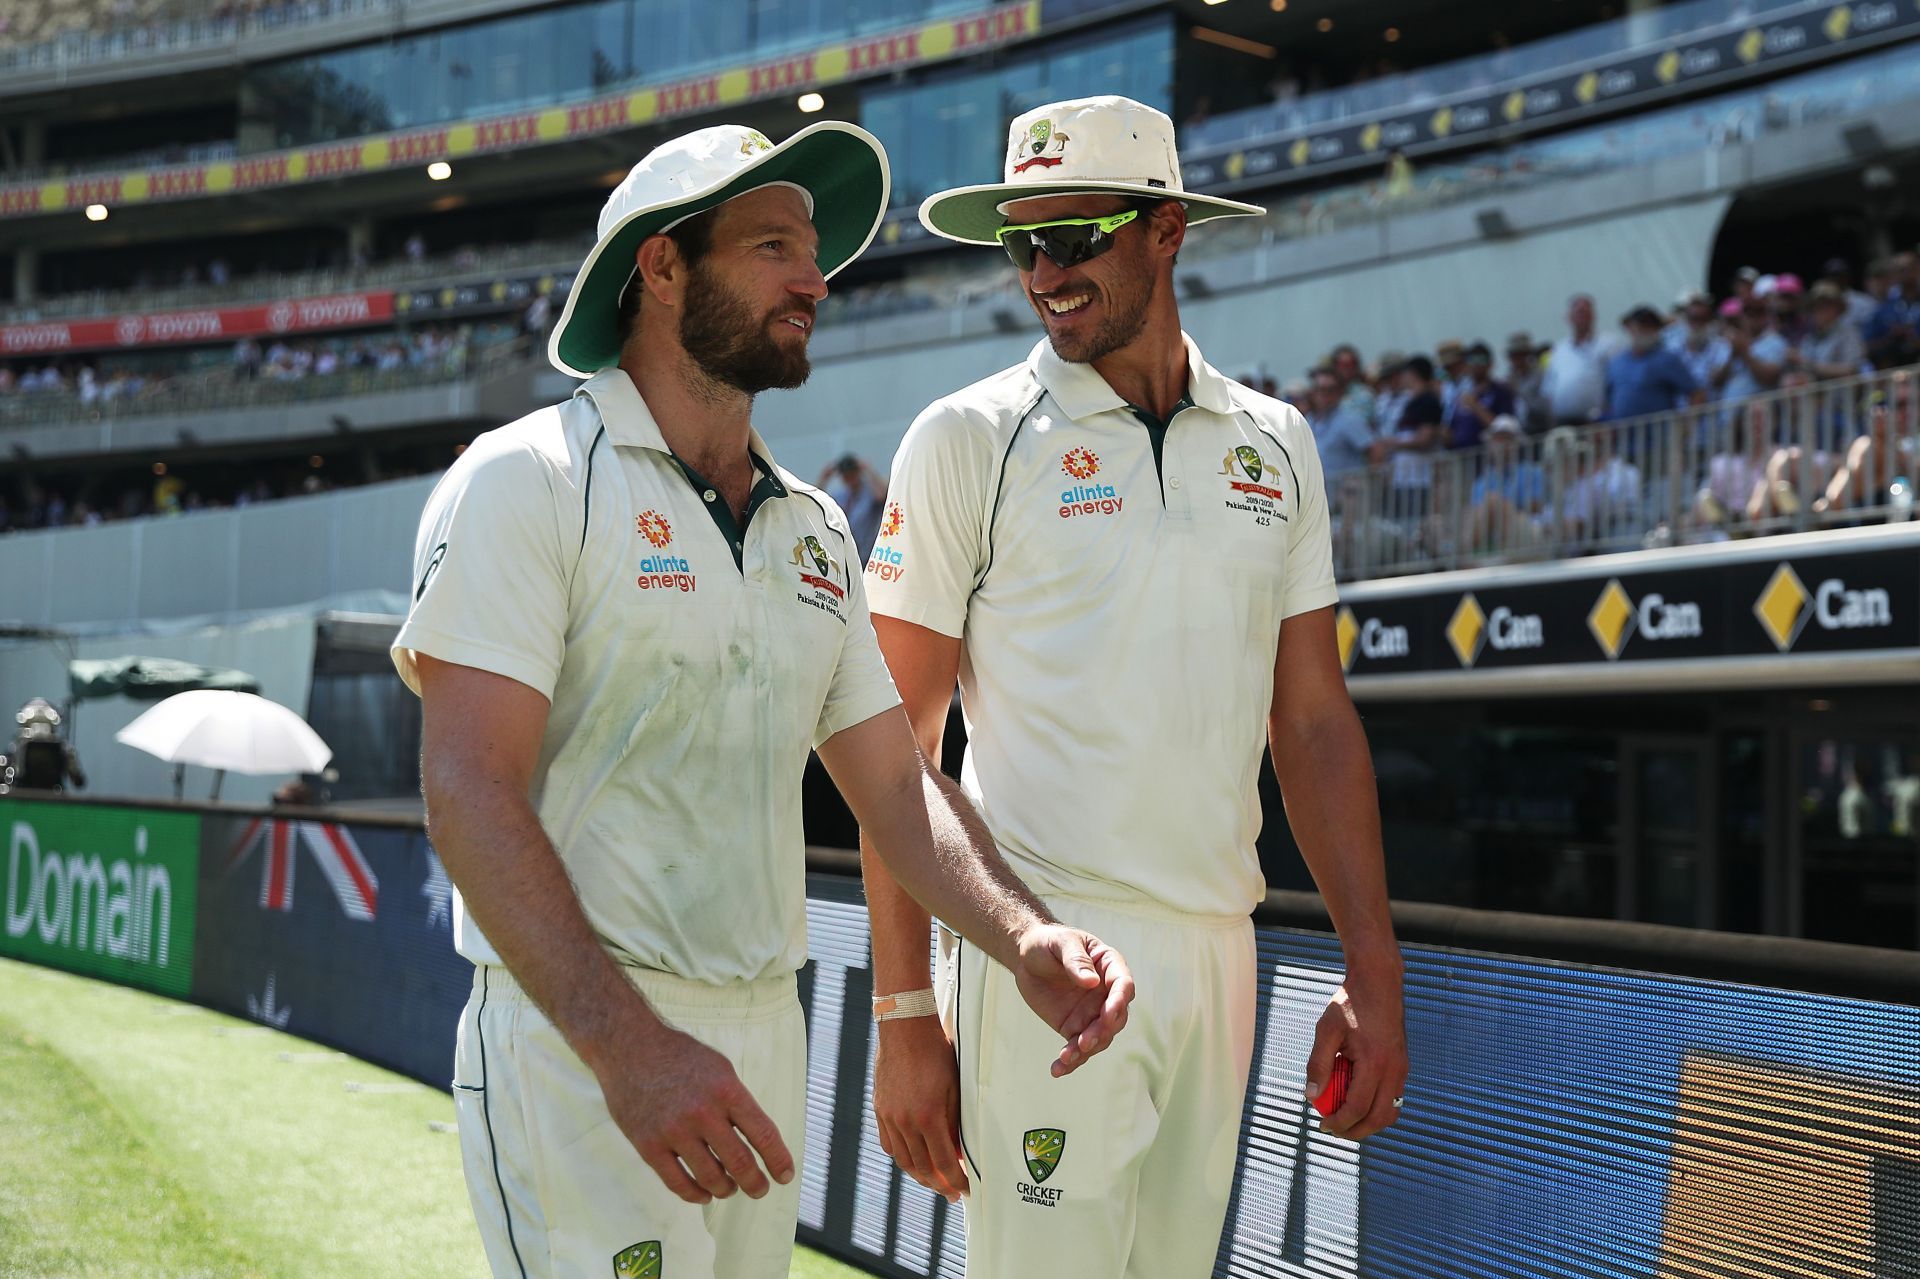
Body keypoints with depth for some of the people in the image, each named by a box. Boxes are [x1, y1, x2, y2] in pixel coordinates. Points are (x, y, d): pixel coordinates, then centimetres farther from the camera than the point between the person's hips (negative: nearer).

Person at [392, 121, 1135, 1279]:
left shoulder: (815, 529, 14)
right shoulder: (530, 479, -7)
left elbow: (895, 781, 12)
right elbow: (470, 791, -17)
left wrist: (1025, 940, -8)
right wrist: (630, 1045, -28)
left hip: (766, 1043, 7)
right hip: (578, 1044, -6)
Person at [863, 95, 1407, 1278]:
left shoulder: (1274, 446, 10)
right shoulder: (971, 440, -3)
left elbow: (1315, 717, 12)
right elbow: (899, 747, -4)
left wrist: (1375, 976, 6)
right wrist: (904, 1016, -10)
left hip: (1218, 951, 4)